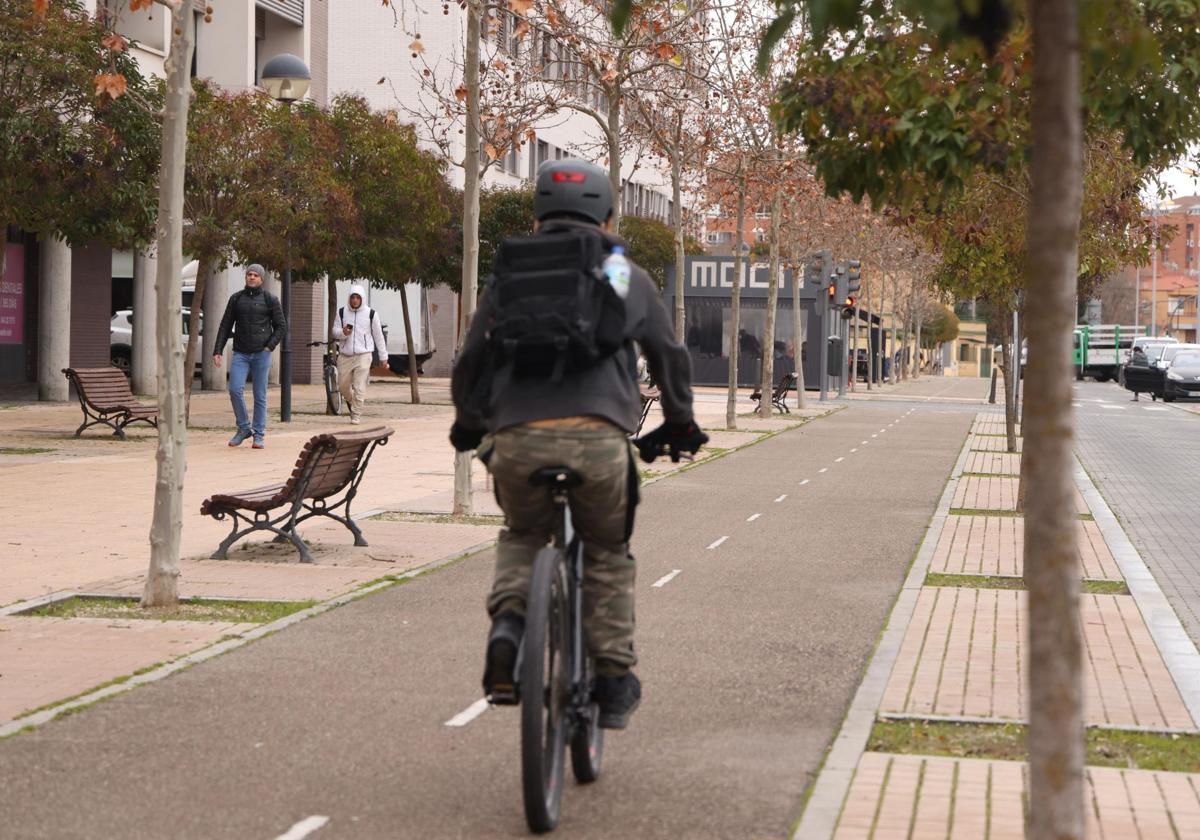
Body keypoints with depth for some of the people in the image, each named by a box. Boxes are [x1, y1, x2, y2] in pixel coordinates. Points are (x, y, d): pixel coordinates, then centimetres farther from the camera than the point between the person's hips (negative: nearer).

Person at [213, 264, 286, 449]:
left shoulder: (270, 300, 2)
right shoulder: (236, 299, 9)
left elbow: (281, 326, 4)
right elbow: (225, 326, 10)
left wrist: (270, 346, -9)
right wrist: (218, 351, 2)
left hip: (261, 354, -2)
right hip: (240, 354, 2)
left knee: (260, 395, 0)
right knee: (235, 390, -12)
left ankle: (259, 435, 8)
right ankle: (243, 428, 5)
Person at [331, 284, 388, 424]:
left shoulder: (371, 314, 1)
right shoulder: (342, 312, 7)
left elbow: (378, 336, 7)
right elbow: (335, 331, 9)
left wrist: (384, 357, 7)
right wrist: (343, 333, -15)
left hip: (363, 355, -3)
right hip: (345, 356, 3)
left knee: (359, 389, -10)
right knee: (343, 386, 10)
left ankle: (356, 415, -2)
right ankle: (351, 402, 39)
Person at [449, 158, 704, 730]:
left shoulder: (510, 273, 17)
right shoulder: (627, 277, 18)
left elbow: (471, 360, 16)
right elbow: (670, 357, 25)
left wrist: (468, 425, 34)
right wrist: (680, 425, 41)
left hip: (518, 438, 1)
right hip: (598, 436, -1)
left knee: (521, 536, 27)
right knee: (608, 554, 20)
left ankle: (508, 622, 1)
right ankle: (613, 681, 20)